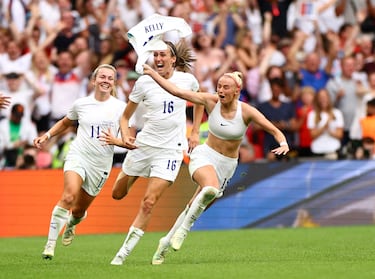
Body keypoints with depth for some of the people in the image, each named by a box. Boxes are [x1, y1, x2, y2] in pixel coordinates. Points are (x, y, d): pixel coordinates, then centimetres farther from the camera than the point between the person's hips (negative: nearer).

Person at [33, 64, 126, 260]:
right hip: (78, 156, -1)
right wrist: (47, 135, 13)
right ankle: (50, 243, -23)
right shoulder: (81, 104, 6)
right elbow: (65, 123, 26)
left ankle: (70, 225, 48)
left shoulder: (120, 107, 1)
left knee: (79, 210, 10)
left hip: (101, 165, 1)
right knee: (69, 197, -27)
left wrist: (115, 141, -18)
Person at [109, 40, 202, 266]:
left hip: (170, 150, -2)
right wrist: (125, 136, -17)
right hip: (143, 144, 2)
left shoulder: (187, 79, -4)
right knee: (118, 194, 11)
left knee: (149, 203, -12)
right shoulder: (144, 82, -5)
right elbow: (126, 115, 3)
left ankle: (124, 253, -7)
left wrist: (195, 132, 14)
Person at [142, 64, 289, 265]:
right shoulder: (211, 101, -8)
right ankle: (184, 228, -17)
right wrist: (152, 74, -10)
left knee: (194, 209, 5)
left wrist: (283, 144, -33)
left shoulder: (246, 111, -11)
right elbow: (177, 91, -6)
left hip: (226, 165, 1)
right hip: (204, 156, -1)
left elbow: (275, 131, -12)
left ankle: (166, 242, 25)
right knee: (211, 188, -35)